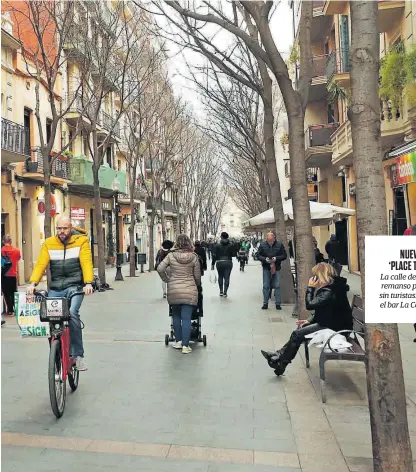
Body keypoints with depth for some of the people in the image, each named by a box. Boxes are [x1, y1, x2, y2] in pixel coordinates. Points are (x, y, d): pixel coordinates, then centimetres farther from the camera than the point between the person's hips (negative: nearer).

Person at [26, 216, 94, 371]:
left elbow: (86, 263, -13)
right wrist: (33, 283, -18)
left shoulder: (81, 241, -1)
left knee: (72, 313, -25)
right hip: (55, 288, 4)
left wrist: (88, 283, -27)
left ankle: (78, 355, -14)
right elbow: (41, 264, -2)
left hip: (74, 286, -3)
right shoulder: (49, 243, 7)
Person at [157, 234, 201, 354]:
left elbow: (160, 269, -7)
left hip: (173, 291, 1)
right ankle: (185, 345, 2)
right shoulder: (194, 257, -3)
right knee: (186, 318, 1)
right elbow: (197, 276, 2)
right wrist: (197, 286, 21)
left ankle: (178, 341, 24)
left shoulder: (171, 255, -3)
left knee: (176, 316, 17)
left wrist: (166, 280, 9)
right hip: (189, 291, -1)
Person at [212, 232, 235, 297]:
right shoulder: (231, 245, -1)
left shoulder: (217, 245, -3)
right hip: (228, 262, 0)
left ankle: (221, 291, 17)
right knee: (227, 277, 3)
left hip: (219, 262, 0)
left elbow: (214, 256, -4)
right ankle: (225, 292, 0)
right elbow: (234, 254, -1)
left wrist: (213, 264, 2)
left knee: (220, 277, 16)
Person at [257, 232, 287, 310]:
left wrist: (276, 258, -15)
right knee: (266, 286, 3)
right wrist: (265, 259, -16)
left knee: (277, 286, 2)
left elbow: (284, 255, 1)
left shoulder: (279, 245, -2)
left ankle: (278, 304, 9)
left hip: (276, 268, 0)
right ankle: (265, 303, 12)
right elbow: (258, 256, 2)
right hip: (266, 268, 0)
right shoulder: (263, 245, -1)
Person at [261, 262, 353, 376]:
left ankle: (281, 364, 4)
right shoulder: (331, 286, 8)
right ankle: (279, 355, 7)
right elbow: (320, 310, 14)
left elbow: (310, 305, -27)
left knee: (297, 334, -10)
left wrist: (310, 288, -15)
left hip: (334, 326, -10)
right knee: (301, 328, 7)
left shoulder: (331, 291, -24)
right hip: (330, 321, 10)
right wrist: (309, 320, 5)